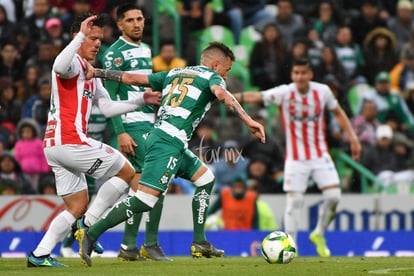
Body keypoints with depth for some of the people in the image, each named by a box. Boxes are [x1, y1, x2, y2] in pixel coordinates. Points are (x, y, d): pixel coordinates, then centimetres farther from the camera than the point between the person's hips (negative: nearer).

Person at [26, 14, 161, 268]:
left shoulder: (91, 74, 24)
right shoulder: (73, 63, -7)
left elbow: (108, 108, 29)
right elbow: (59, 67, -33)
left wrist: (141, 101, 22)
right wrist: (81, 35, -36)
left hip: (55, 146, 10)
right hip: (69, 140, -10)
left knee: (78, 206, 13)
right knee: (126, 172, -1)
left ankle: (40, 255, 5)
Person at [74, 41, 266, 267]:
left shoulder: (174, 74, 25)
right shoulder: (211, 76, 4)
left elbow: (133, 78, 21)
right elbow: (222, 94, -18)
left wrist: (95, 72, 25)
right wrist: (248, 121, -28)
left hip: (158, 136, 9)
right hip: (169, 143, -9)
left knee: (205, 179, 21)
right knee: (145, 199, -14)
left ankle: (200, 244, 20)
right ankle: (91, 234, -17)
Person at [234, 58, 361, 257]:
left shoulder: (322, 91, -4)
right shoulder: (285, 93, -12)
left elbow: (338, 113, 12)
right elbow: (257, 97, -26)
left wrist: (352, 137, 9)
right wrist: (236, 97, -45)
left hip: (320, 154, 2)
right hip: (296, 157, -2)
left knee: (333, 196, -7)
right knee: (294, 201, -7)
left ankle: (318, 234, 17)